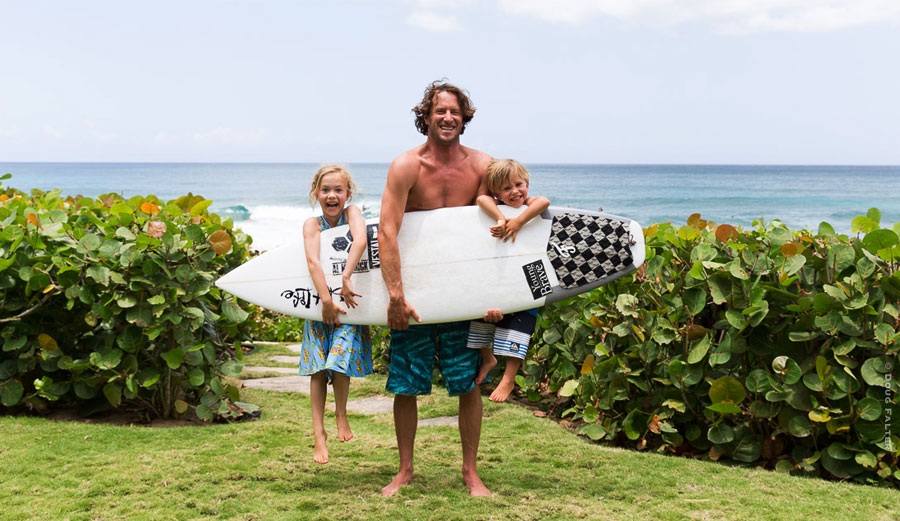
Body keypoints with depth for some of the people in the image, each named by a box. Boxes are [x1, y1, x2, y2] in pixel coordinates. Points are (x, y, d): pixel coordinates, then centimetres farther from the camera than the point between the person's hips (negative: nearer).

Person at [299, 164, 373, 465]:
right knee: (318, 370, 1)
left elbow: (360, 241, -27)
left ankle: (341, 414, 11)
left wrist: (345, 278, -37)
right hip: (318, 305, 2)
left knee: (339, 360, -16)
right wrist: (326, 300, -31)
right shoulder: (312, 225, -4)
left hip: (347, 304, -1)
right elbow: (313, 261, -19)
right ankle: (319, 435, 9)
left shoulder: (352, 214, -6)